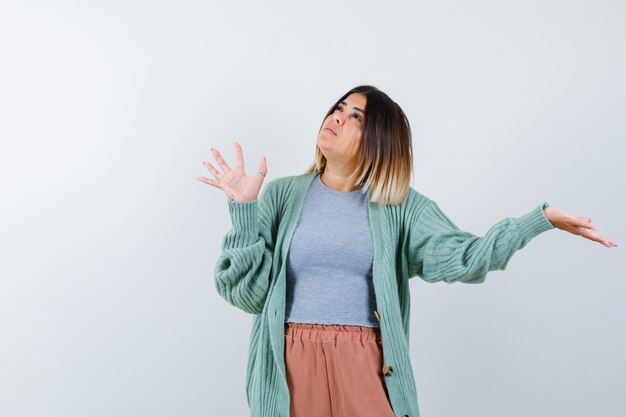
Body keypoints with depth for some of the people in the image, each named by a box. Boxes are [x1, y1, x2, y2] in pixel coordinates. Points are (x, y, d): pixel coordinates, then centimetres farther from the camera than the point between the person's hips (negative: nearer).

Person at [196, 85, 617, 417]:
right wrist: (244, 208, -11)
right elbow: (248, 291, -2)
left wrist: (544, 217, -20)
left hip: (368, 365, 0)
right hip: (291, 366, 1)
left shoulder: (400, 206, 3)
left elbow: (463, 257, -12)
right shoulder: (282, 194, 3)